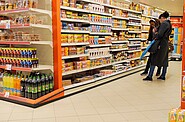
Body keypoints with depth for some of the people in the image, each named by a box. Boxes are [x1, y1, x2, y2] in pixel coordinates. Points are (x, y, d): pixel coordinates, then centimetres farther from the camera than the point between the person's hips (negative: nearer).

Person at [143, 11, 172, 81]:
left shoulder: (164, 23, -13)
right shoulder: (169, 24, 16)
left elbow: (160, 34, -21)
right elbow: (167, 34, 16)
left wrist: (156, 38, -4)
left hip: (161, 43, -10)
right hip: (166, 43, 10)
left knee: (154, 59, -7)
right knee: (164, 60, 12)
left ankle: (150, 76, -7)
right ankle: (163, 76, 20)